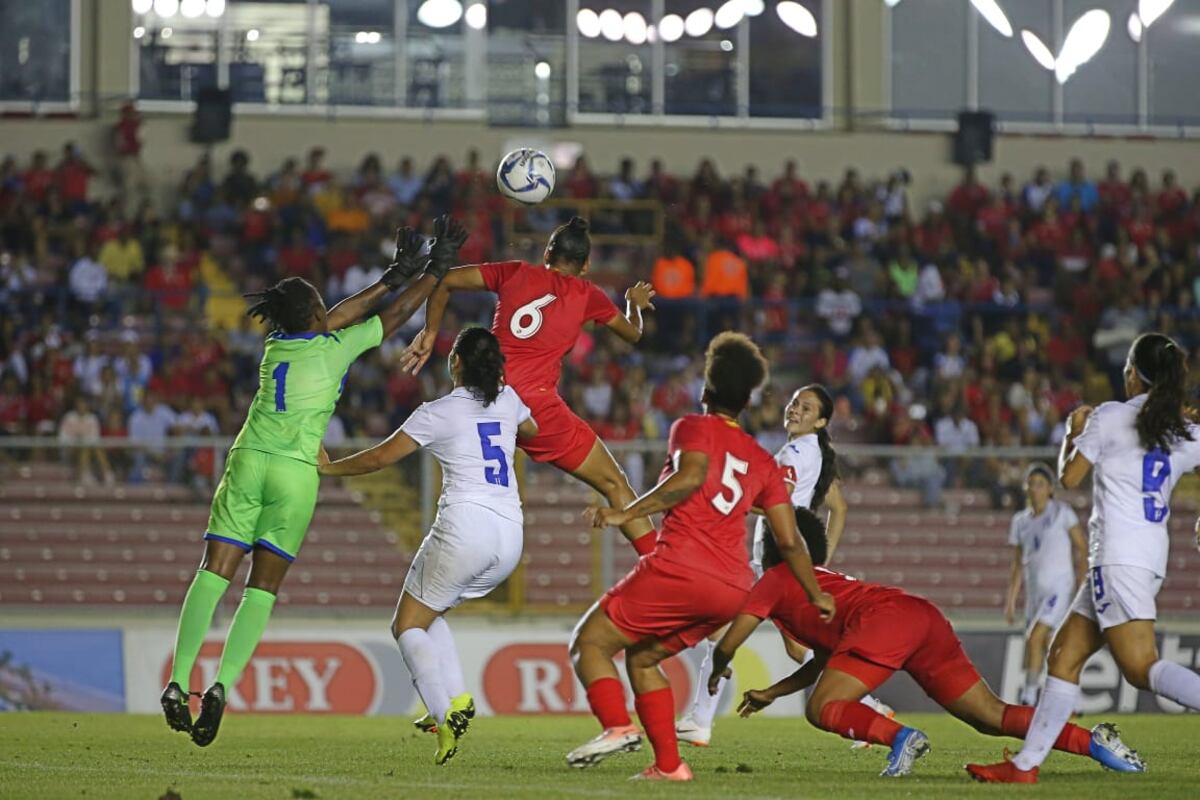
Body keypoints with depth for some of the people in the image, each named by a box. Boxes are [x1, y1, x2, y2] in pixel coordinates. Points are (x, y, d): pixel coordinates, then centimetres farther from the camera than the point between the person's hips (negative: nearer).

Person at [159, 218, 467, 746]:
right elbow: (396, 315, 8)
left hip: (247, 462, 3)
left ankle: (177, 683, -11)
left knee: (212, 576, 0)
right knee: (262, 590, 1)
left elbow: (331, 322, 25)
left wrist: (393, 276, 30)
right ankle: (221, 686, -14)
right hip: (296, 473, -3)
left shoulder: (276, 343, 11)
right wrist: (437, 270, 19)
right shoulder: (335, 348, -2)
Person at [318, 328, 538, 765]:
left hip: (466, 525, -6)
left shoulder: (438, 413, -3)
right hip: (510, 533, 6)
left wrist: (329, 467, 13)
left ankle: (446, 714, -19)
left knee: (407, 624, 5)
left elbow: (381, 456, -1)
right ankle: (457, 699, 2)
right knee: (428, 612, 24)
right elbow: (532, 431, 36)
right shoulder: (508, 401, 13)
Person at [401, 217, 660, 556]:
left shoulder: (516, 273, 13)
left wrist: (430, 333, 18)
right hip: (538, 405, -2)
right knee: (614, 484, 6)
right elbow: (633, 334, 26)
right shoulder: (586, 294, 9)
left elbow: (445, 281, 9)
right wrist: (635, 305, 47)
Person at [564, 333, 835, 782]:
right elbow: (789, 541, 18)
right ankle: (669, 764, 13)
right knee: (642, 657, 25)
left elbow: (691, 477, -16)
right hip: (734, 589, 6)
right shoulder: (763, 462, 20)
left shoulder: (693, 428, 5)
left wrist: (625, 515, -19)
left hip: (680, 569, -6)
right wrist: (816, 596, 29)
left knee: (589, 643, 3)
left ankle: (617, 726, -23)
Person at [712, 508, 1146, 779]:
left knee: (821, 709, -8)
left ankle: (900, 737, -32)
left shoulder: (773, 581, 18)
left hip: (884, 619, -8)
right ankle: (1094, 741, -12)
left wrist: (718, 671, 36)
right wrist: (770, 693, 49)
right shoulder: (822, 581, 39)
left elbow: (728, 645, 15)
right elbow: (824, 663, 45)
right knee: (991, 716, 3)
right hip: (925, 616, 8)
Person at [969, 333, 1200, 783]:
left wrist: (1074, 434, 19)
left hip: (1119, 556, -8)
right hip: (1153, 556, 8)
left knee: (1141, 668, -16)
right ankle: (1025, 765, 13)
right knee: (1065, 655, 12)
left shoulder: (1111, 417, -4)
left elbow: (1069, 477, 2)